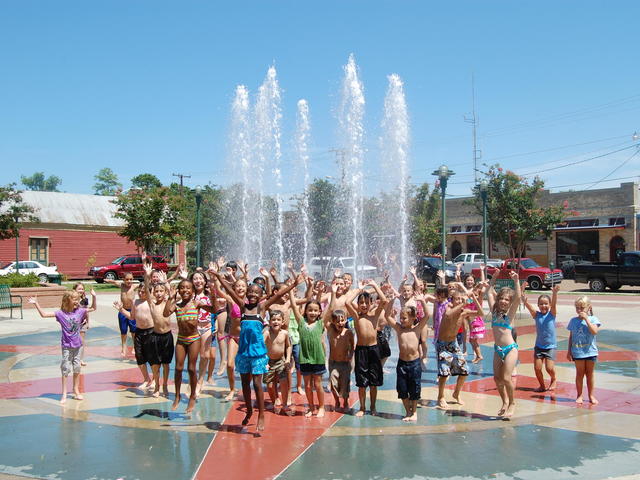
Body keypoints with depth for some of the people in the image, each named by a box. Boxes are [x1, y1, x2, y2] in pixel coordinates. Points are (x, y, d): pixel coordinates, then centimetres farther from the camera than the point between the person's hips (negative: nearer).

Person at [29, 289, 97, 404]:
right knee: (65, 369, 0)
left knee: (77, 368, 10)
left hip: (77, 344, 3)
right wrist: (36, 304, -17)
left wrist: (93, 297, -3)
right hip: (66, 346, -3)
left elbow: (93, 308, 9)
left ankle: (76, 391, 23)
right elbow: (44, 314, -10)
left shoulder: (79, 311, 0)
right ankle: (64, 394, 8)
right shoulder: (61, 313, -8)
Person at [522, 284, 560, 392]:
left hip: (550, 346, -2)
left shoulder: (551, 314, -4)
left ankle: (553, 380, 23)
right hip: (538, 346, 2)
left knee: (550, 368, -10)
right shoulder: (536, 314, -1)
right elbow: (527, 304, -13)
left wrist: (554, 293, -40)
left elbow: (554, 304, -22)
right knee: (537, 368, -1)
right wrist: (522, 293, -29)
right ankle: (542, 385, 23)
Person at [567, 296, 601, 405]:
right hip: (577, 352, 1)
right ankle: (579, 395, 15)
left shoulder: (593, 319, -3)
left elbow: (594, 331, -21)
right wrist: (569, 351, 7)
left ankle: (591, 396, 21)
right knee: (580, 374, 6)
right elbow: (571, 337, 8)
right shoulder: (573, 321, 3)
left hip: (590, 351, -1)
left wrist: (586, 318, -20)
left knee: (590, 374, 9)